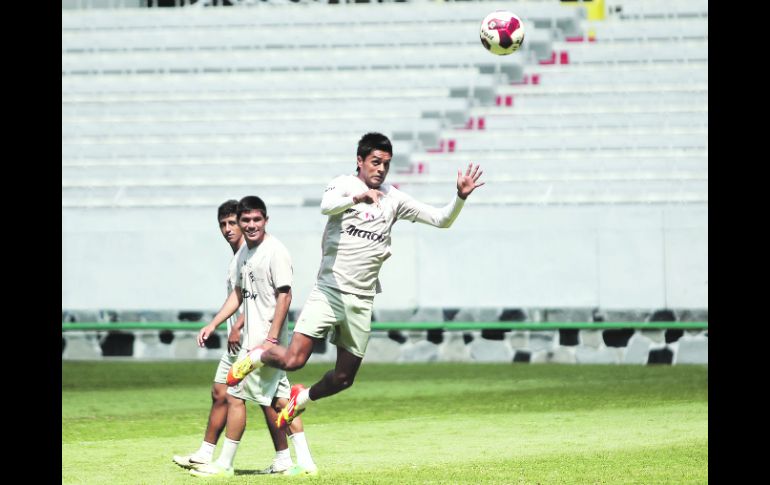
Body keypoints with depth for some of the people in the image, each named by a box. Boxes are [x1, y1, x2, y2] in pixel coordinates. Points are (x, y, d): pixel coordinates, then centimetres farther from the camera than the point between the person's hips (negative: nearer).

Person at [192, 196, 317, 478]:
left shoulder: (275, 252, -14)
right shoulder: (245, 254, 13)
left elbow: (284, 297, -18)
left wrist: (270, 341, -22)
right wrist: (213, 325, 16)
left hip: (265, 338, -9)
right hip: (253, 338, 9)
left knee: (235, 395, -7)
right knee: (275, 400, 11)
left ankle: (224, 464, 0)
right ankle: (303, 461, 15)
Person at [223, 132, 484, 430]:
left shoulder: (394, 199, 10)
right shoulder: (345, 184, -2)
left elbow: (441, 220, 10)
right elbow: (326, 206, -26)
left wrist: (461, 197, -9)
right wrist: (357, 197, -45)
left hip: (361, 301, 4)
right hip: (329, 291, -4)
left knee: (344, 378, 6)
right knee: (293, 361, -15)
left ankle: (303, 398, 36)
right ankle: (257, 357, 17)